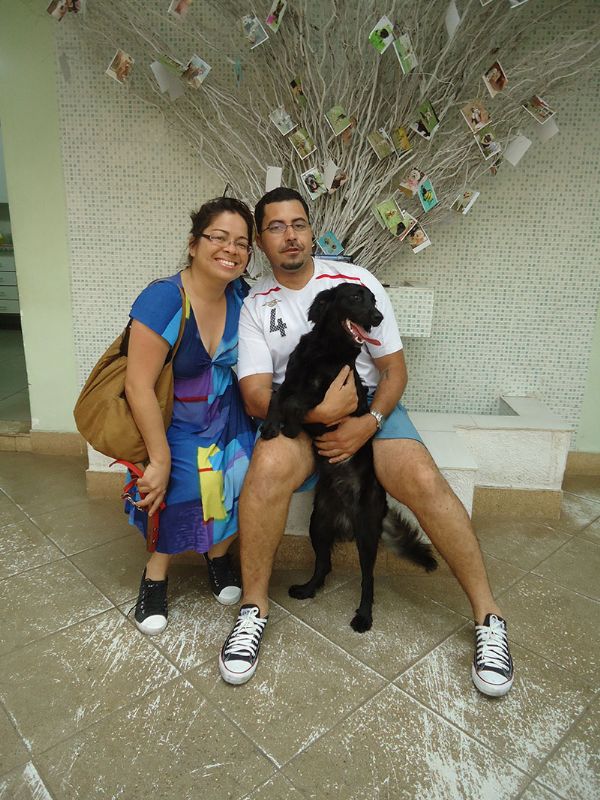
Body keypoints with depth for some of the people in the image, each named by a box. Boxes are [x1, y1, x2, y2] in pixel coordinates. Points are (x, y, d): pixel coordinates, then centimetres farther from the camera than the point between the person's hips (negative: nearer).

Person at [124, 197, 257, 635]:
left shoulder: (242, 295, -6)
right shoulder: (163, 298, -22)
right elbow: (139, 386, -23)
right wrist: (160, 460, -20)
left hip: (228, 415, 4)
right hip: (173, 420, -3)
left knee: (246, 476, -17)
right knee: (185, 482, -24)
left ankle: (218, 550, 14)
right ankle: (156, 571, 5)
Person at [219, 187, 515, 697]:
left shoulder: (357, 281, -1)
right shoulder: (256, 306, 2)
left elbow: (395, 370, 0)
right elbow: (256, 397, -8)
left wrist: (368, 423, -18)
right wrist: (318, 411, -26)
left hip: (369, 406, 0)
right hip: (295, 414, 0)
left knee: (422, 479, -27)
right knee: (269, 465, -33)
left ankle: (488, 616, -6)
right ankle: (254, 609, -13)